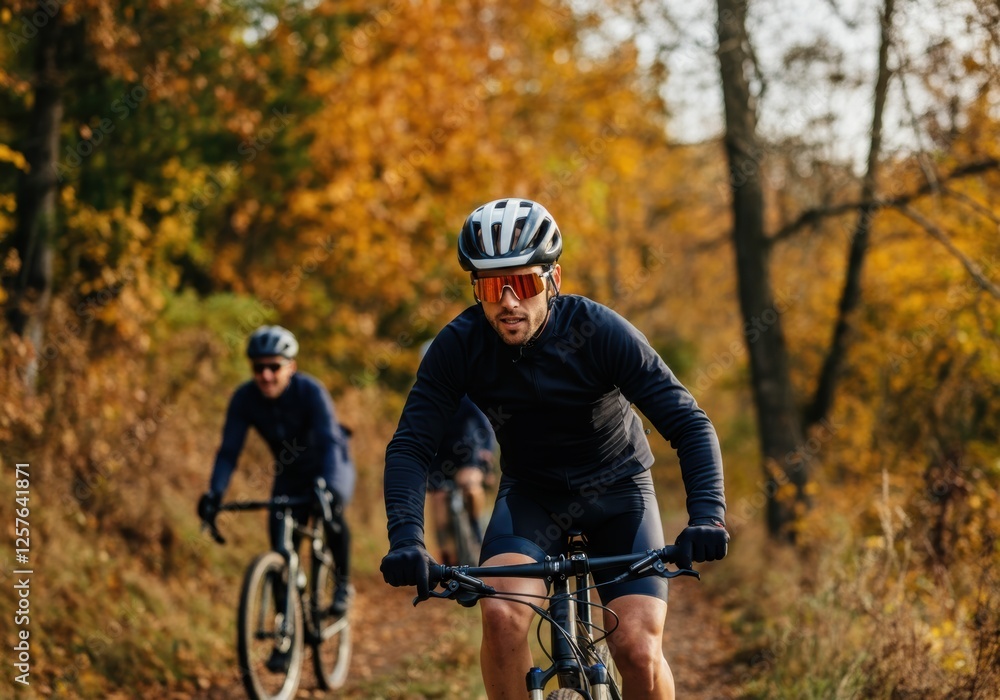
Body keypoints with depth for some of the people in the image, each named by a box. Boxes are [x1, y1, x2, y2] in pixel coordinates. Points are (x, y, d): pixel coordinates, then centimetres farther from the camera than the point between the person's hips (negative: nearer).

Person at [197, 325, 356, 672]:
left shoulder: (311, 391, -31)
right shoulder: (244, 399, -21)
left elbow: (330, 442, -41)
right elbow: (229, 450, -23)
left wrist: (329, 487, -58)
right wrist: (214, 494, -39)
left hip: (332, 468, -3)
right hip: (290, 475, 4)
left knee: (331, 511, -35)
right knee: (281, 553, -10)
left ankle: (343, 584, -11)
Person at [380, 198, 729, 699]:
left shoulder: (597, 330, -25)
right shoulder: (460, 346, -20)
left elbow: (689, 424, -26)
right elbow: (410, 446, -18)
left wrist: (707, 516, -40)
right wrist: (406, 539, -35)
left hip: (617, 488, -1)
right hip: (532, 493, 1)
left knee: (638, 649, -17)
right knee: (501, 612, -27)